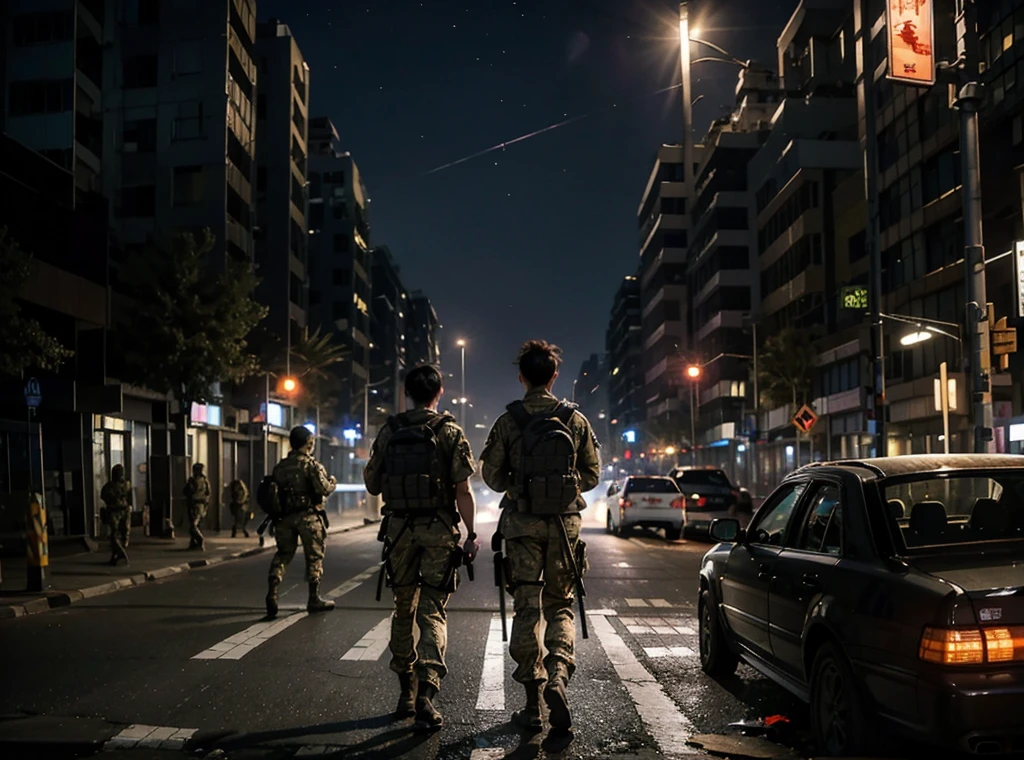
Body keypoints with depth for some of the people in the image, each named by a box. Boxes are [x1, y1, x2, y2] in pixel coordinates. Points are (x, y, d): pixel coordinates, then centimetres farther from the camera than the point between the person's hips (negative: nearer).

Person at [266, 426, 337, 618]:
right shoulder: (312, 465, -9)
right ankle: (314, 599, 10)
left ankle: (272, 592, -4)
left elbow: (274, 492, 12)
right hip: (308, 517, -5)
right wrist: (333, 482, 3)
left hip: (285, 517, 5)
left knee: (283, 554, 13)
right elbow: (325, 490, -16)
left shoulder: (280, 466, 9)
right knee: (314, 556, 6)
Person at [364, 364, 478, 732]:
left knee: (403, 610, 15)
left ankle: (406, 693, 21)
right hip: (439, 531, -2)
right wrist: (471, 534, -4)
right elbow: (463, 491, -9)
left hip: (399, 529, 3)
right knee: (433, 612, 0)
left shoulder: (389, 432, 3)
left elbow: (372, 484, 9)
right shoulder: (450, 432, -5)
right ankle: (426, 695, -14)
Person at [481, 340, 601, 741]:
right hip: (564, 523, 1)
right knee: (559, 606, 12)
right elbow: (592, 473, 5)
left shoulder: (508, 421, -3)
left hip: (523, 523, -1)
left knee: (526, 608, 6)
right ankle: (558, 676, -12)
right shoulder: (576, 419, 1)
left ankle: (533, 703, 8)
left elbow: (491, 474, 0)